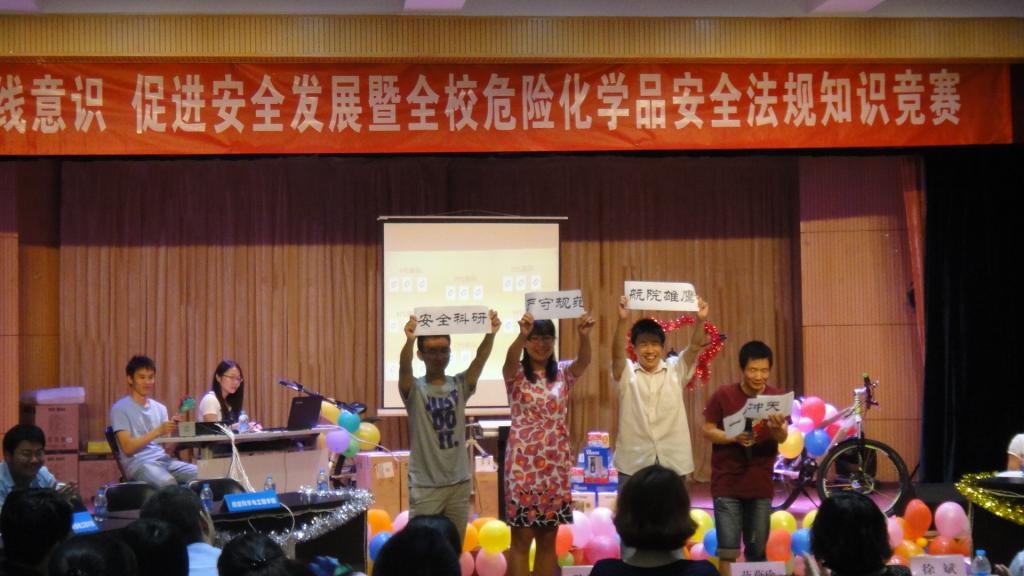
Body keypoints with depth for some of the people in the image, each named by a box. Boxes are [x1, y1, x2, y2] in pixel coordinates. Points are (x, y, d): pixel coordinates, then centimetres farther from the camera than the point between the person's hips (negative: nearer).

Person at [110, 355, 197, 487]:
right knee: (167, 482, -37)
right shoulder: (120, 408, 2)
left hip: (163, 460, 6)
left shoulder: (160, 408, 18)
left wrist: (174, 431, -8)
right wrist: (158, 431, -16)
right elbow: (128, 448, -9)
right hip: (138, 462, -6)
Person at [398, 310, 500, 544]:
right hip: (425, 486, -3)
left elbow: (480, 359, -13)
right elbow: (404, 368, -26)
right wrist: (409, 340, -46)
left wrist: (490, 334, -32)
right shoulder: (415, 390, -5)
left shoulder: (460, 385, 3)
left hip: (459, 484, 3)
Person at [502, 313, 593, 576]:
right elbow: (511, 359, -26)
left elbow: (584, 361, -17)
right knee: (522, 538, 1)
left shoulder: (563, 372, 4)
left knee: (549, 538, 10)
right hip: (524, 462, -3)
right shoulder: (516, 373, -2)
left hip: (556, 463, 3)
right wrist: (521, 335, -47)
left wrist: (584, 336, -39)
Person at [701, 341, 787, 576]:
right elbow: (708, 431, -5)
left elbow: (782, 438, -8)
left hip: (761, 484, 3)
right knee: (728, 549, -7)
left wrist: (777, 428, -31)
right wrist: (734, 438, -22)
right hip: (727, 482, -3)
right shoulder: (723, 395, -7)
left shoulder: (776, 397, -1)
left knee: (757, 550, 10)